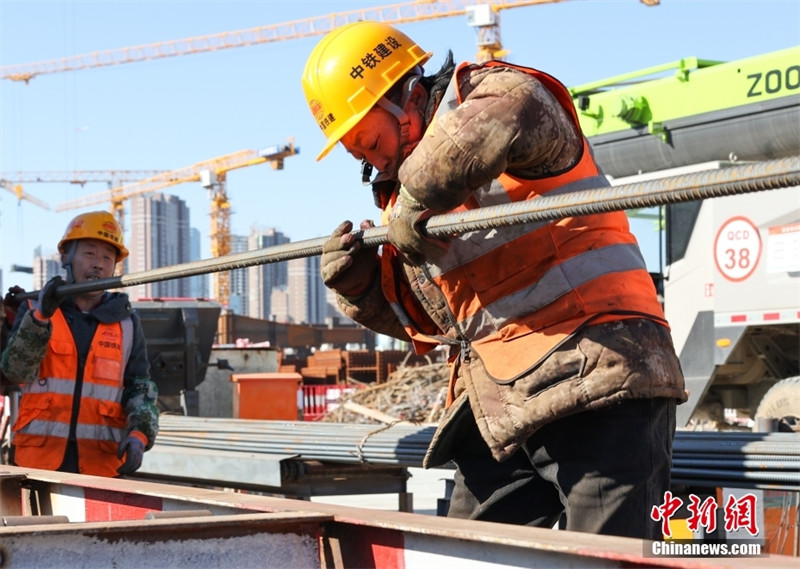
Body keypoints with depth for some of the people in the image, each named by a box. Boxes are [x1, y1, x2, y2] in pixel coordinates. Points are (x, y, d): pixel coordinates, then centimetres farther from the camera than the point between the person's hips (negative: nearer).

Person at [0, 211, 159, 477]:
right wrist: (40, 318, -18)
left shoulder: (126, 324, 12)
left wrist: (139, 435, -10)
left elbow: (141, 388, 8)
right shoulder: (33, 310, 9)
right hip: (38, 459, -1)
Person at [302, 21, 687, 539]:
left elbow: (512, 116, -30)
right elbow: (425, 319, 29)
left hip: (596, 380, -9)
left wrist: (416, 200, -20)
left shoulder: (493, 92, -2)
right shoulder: (400, 191, 22)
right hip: (498, 415, 9)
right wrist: (362, 287, 9)